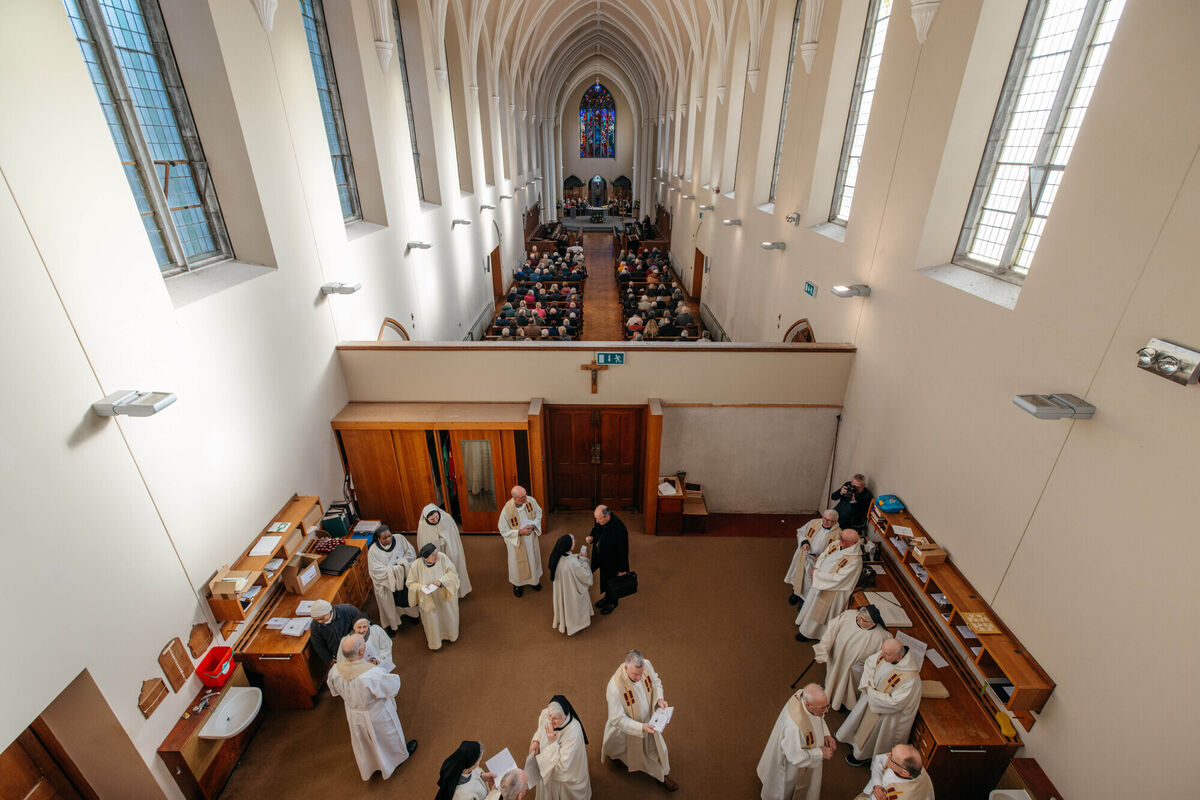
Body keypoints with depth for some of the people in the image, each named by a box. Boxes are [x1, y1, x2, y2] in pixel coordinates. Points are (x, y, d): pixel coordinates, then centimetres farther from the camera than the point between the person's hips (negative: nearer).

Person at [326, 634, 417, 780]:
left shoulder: (335, 670, -26)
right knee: (388, 737, 27)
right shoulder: (372, 674, -43)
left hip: (353, 715, 5)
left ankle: (368, 767, 58)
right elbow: (393, 686, -25)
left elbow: (335, 691, -3)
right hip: (377, 715, -4)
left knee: (363, 743, 32)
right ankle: (397, 756, 55)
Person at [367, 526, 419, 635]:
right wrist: (393, 569, -27)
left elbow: (411, 553, -8)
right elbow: (376, 570, -21)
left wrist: (401, 563, -24)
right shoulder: (373, 550, -20)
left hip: (404, 577, 3)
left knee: (408, 596, 22)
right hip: (386, 582, -2)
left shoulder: (399, 539, -14)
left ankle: (411, 613, 51)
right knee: (390, 603, 15)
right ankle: (392, 624, 40)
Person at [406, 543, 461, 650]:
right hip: (428, 599, -1)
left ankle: (450, 634, 55)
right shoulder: (416, 565, -26)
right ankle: (434, 640, 48)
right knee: (432, 620, 17)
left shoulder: (442, 558, -25)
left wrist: (441, 581, -31)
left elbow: (452, 572, -15)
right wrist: (421, 587, -29)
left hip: (445, 596, 1)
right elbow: (411, 583, -11)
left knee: (448, 616, 23)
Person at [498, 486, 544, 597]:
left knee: (533, 558, 25)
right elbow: (503, 531, -19)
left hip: (532, 538, 4)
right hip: (516, 541, -3)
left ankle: (535, 580, 53)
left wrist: (533, 525, -18)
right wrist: (519, 532, -27)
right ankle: (517, 584, 48)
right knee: (518, 563, 19)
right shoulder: (507, 510, -32)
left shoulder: (531, 500, -22)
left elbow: (539, 513, -2)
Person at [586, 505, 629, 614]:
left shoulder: (619, 530, -38)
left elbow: (623, 551, -26)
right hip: (602, 558, 6)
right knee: (604, 579, 28)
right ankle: (607, 597, 55)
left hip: (613, 561, -6)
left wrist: (622, 569, -15)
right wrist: (591, 538, -15)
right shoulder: (599, 521, -17)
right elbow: (596, 531, 7)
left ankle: (612, 602, 46)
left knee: (612, 582, 19)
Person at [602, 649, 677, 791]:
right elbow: (617, 719, -30)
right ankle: (608, 750, 62)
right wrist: (641, 727, -36)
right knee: (631, 748, 28)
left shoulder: (646, 664, -28)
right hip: (627, 726, -3)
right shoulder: (615, 688, -43)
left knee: (655, 745, 24)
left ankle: (661, 774, 53)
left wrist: (659, 698, -22)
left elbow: (655, 682, -5)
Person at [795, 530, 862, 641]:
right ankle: (804, 621, 53)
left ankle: (810, 633, 38)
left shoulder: (855, 560, -32)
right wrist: (816, 567, -14)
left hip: (831, 591, -7)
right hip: (819, 582, 7)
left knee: (819, 611, 14)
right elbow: (823, 555, 2)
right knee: (811, 602, 27)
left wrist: (817, 574, -23)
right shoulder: (836, 543, -12)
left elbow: (837, 578, -30)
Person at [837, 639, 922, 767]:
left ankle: (862, 755, 48)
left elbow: (895, 703, -33)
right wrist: (868, 684, -18)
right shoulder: (886, 652, -23)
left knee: (872, 733, 19)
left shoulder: (910, 679, -40)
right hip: (872, 693, 6)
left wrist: (871, 692, -24)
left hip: (887, 711, -6)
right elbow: (870, 662, -6)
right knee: (859, 717, 28)